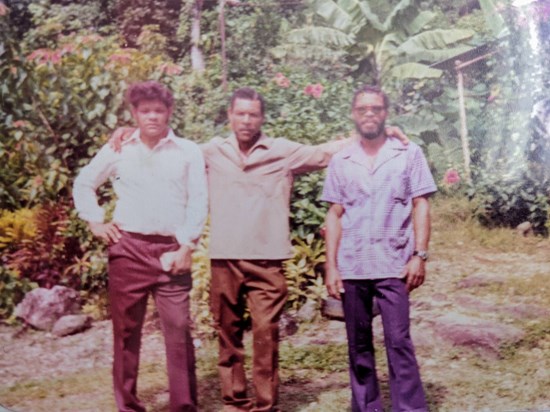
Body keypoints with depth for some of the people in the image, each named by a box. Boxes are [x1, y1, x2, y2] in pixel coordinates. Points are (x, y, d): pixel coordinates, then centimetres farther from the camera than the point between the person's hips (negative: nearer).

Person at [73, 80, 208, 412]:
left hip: (172, 250, -1)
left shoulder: (189, 152, 4)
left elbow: (198, 202, 0)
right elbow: (84, 184, 19)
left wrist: (186, 247, -7)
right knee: (126, 331, 6)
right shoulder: (117, 150, 8)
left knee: (179, 329, -4)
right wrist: (96, 222, 7)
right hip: (128, 249, 1)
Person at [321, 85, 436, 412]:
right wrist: (331, 266, 3)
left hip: (393, 265, -2)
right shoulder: (341, 161, 10)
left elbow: (421, 206, 2)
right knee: (358, 344, 8)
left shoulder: (409, 154, 4)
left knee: (399, 342, -5)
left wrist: (420, 255, -8)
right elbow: (335, 216, 9)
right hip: (351, 266, 3)